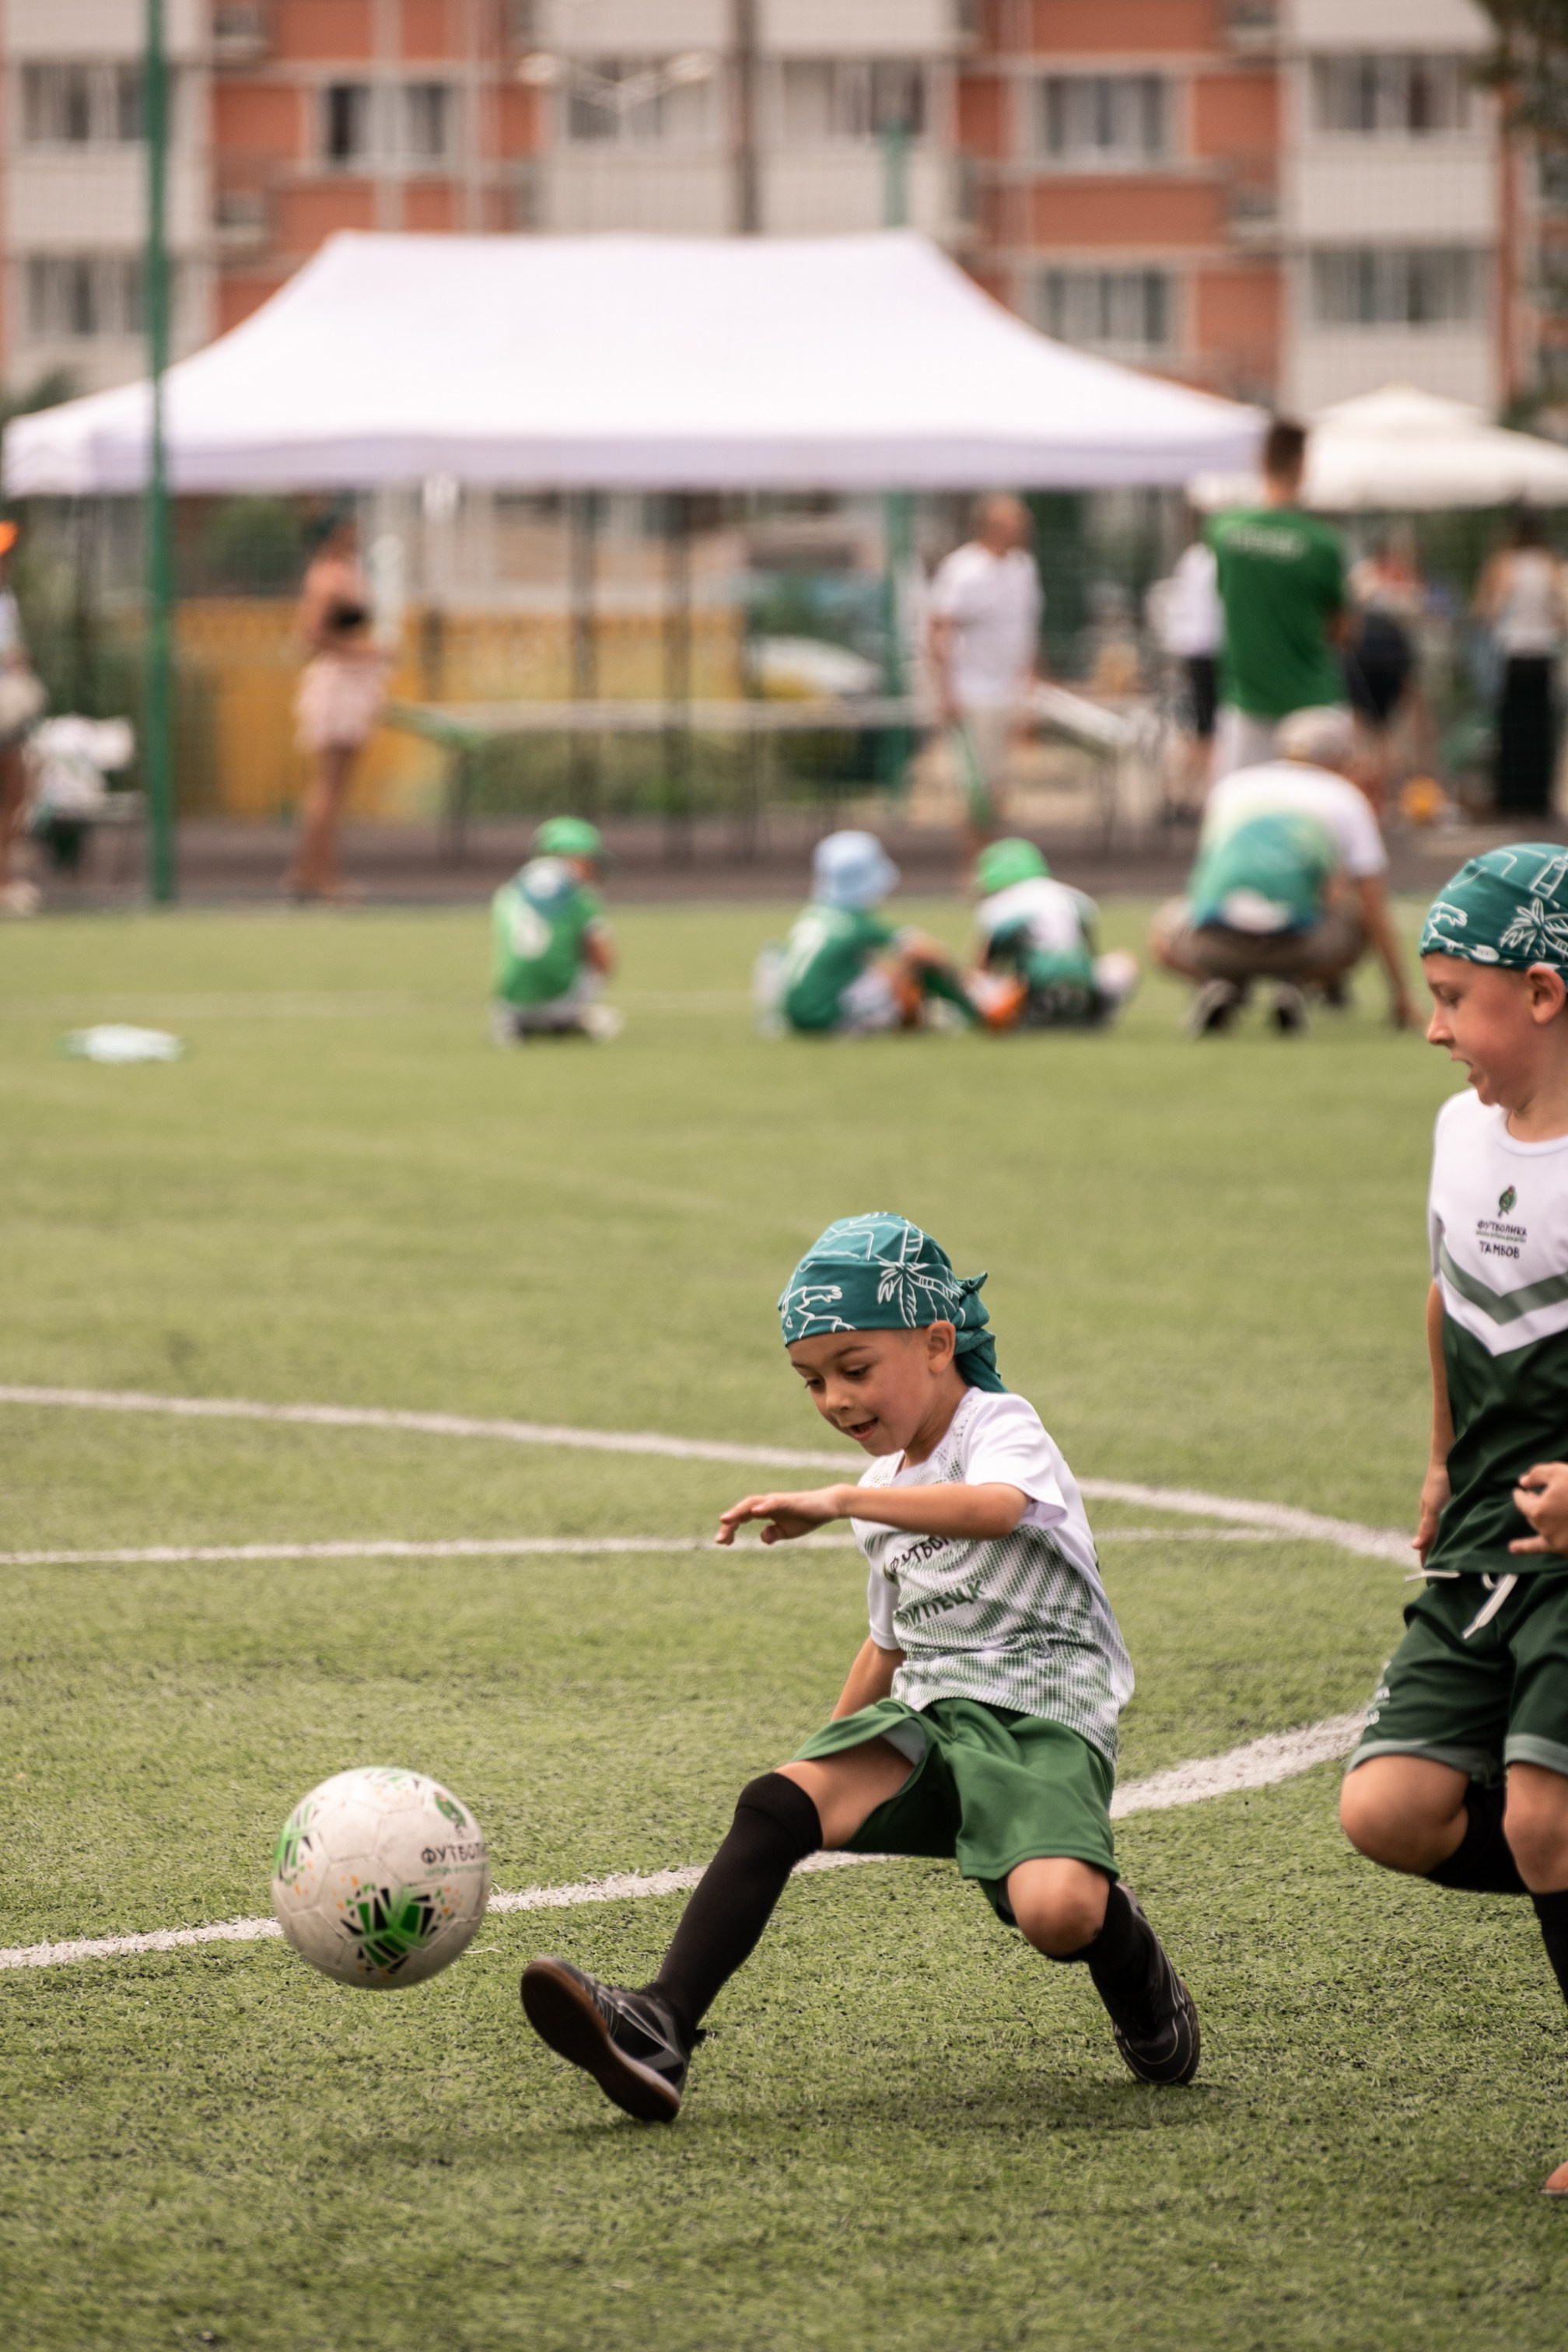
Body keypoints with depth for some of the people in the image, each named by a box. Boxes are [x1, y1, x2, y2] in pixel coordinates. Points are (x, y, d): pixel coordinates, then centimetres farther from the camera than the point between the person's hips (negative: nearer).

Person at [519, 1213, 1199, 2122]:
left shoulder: (1001, 1426, -4)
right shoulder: (889, 1490, 20)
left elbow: (997, 1507, -30)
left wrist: (839, 1501, -35)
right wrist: (835, 1766, 34)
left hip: (1041, 1715, -7)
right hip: (927, 1718, 7)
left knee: (1056, 1911, -33)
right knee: (779, 1802, -22)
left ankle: (1131, 1963, 4)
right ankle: (660, 2029, -36)